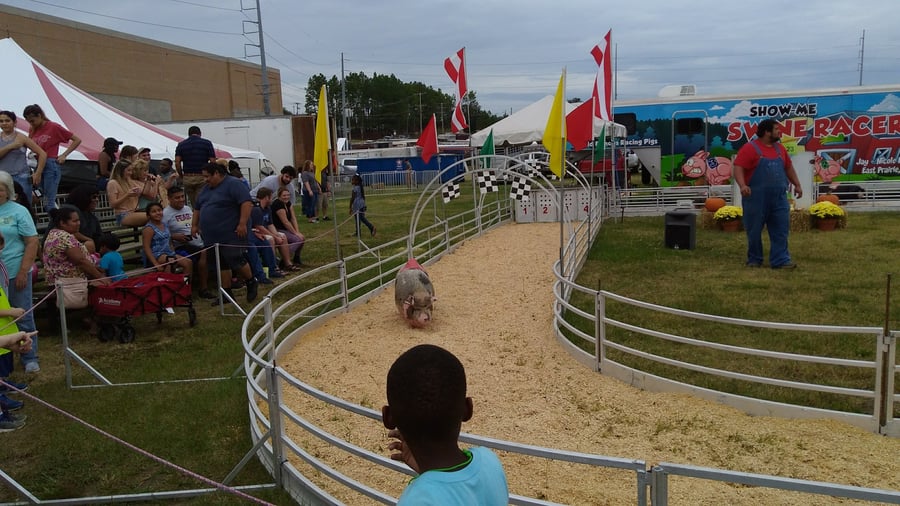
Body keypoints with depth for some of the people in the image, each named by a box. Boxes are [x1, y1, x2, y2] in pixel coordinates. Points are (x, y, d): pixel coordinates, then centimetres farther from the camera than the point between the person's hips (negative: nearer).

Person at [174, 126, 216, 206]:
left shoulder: (181, 145, 7)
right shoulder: (207, 143, 1)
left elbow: (177, 163, -2)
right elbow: (213, 162, -5)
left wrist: (181, 176, 11)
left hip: (187, 178, 3)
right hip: (202, 178, -2)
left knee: (194, 206, 11)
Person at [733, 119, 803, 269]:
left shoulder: (780, 148, 14)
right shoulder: (749, 148, -7)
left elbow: (788, 167, 25)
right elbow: (738, 168, -15)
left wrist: (797, 185, 21)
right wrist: (742, 185, -30)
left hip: (779, 198, 6)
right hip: (756, 198, -5)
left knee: (781, 230, 0)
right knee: (754, 230, 4)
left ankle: (780, 260, 3)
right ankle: (754, 260, 16)